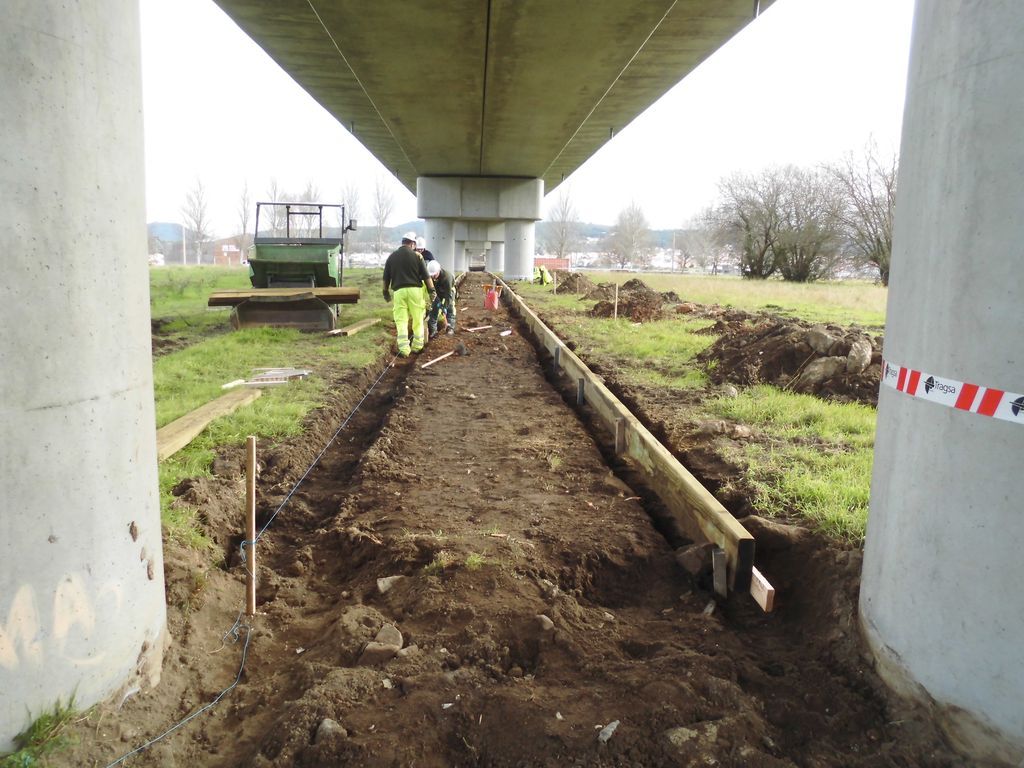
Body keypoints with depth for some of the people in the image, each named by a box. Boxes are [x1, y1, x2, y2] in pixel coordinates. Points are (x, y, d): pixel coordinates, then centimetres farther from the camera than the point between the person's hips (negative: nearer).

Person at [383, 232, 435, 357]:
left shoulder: (392, 256, 10)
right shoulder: (416, 255, 1)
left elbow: (386, 278, 14)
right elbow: (426, 276, -1)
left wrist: (386, 292, 25)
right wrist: (431, 290, 6)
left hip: (399, 291, 2)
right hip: (415, 290, -1)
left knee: (401, 321, 1)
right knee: (418, 320, 12)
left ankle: (404, 349, -9)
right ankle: (417, 346, 19)